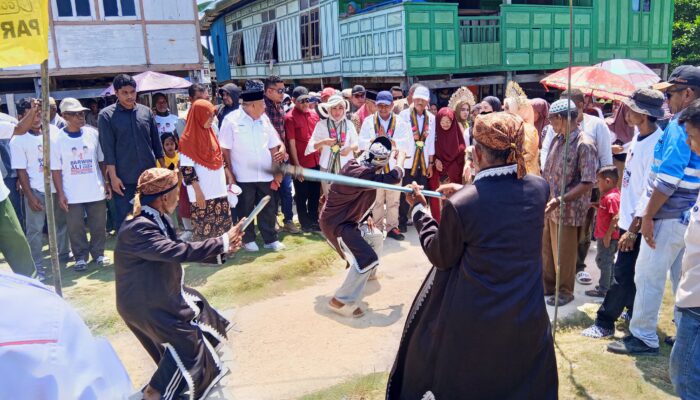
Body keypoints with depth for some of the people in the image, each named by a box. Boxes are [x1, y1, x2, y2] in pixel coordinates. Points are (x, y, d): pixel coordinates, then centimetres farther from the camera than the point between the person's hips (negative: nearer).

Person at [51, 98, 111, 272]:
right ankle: (80, 256, 21)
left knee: (99, 225, 9)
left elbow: (102, 161, 6)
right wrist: (60, 194, -7)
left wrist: (107, 183, 4)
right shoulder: (57, 139, -6)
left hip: (96, 190, 2)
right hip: (72, 194, -2)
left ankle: (98, 253, 26)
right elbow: (56, 169, -3)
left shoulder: (93, 133, 0)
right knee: (75, 227, 6)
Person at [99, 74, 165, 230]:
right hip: (123, 178, -3)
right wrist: (113, 177, -11)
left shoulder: (146, 111, 6)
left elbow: (156, 142, 12)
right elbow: (108, 149, -6)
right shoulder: (106, 115, -3)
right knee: (124, 219, 3)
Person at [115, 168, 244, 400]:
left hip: (162, 293, 10)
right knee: (186, 344, -3)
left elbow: (175, 251, 7)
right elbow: (179, 252, -37)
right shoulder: (138, 228, -28)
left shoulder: (157, 219, 1)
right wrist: (223, 241, -31)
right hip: (144, 304, -10)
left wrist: (220, 252, 0)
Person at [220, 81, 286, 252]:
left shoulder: (264, 119, 6)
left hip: (264, 174, 4)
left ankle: (271, 239, 22)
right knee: (245, 210, 9)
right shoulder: (231, 120, -8)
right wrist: (229, 174, -10)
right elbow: (225, 149, -8)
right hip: (243, 176, -4)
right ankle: (248, 239, 25)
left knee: (267, 209, 10)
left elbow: (273, 146, 11)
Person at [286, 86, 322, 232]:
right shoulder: (290, 117, -10)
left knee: (315, 193, 15)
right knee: (302, 195, 8)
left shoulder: (314, 115, 7)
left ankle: (314, 220, 30)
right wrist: (297, 165, -13)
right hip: (301, 164, -5)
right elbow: (291, 143, -12)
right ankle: (305, 223, 21)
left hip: (316, 161, 6)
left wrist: (322, 157, 11)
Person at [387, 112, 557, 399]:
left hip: (473, 325, -3)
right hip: (527, 321, 4)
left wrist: (419, 211, 3)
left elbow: (441, 257, -8)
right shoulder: (539, 188, -10)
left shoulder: (460, 205, -24)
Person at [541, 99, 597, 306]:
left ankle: (565, 292, 26)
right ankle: (548, 286, 36)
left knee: (564, 254, 8)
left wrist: (560, 200, -26)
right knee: (547, 250, 18)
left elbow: (587, 183, -20)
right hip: (548, 207, 7)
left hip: (568, 210, -7)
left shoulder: (584, 145, -17)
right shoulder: (557, 140, 7)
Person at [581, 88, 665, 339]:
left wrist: (633, 229, -21)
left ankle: (605, 323, 8)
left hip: (638, 224, -9)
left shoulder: (655, 145, -21)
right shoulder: (638, 138, 7)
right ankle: (634, 312, 35)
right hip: (628, 218, 9)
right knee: (628, 273, 19)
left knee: (623, 274, -1)